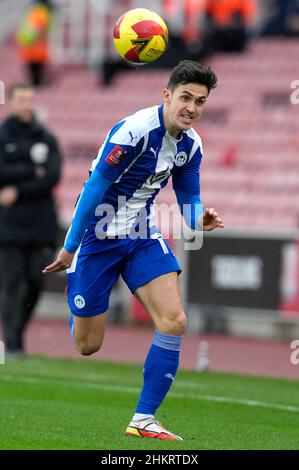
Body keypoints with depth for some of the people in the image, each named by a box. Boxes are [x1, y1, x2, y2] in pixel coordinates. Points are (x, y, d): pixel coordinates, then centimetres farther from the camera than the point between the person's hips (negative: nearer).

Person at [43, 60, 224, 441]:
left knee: (174, 322, -13)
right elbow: (94, 187, -19)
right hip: (98, 237, -6)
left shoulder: (191, 145, 0)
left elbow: (188, 200, 8)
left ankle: (144, 419, -6)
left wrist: (200, 219, -17)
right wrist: (69, 248, -16)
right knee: (87, 345, 1)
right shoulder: (134, 130, -23)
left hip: (143, 237, 6)